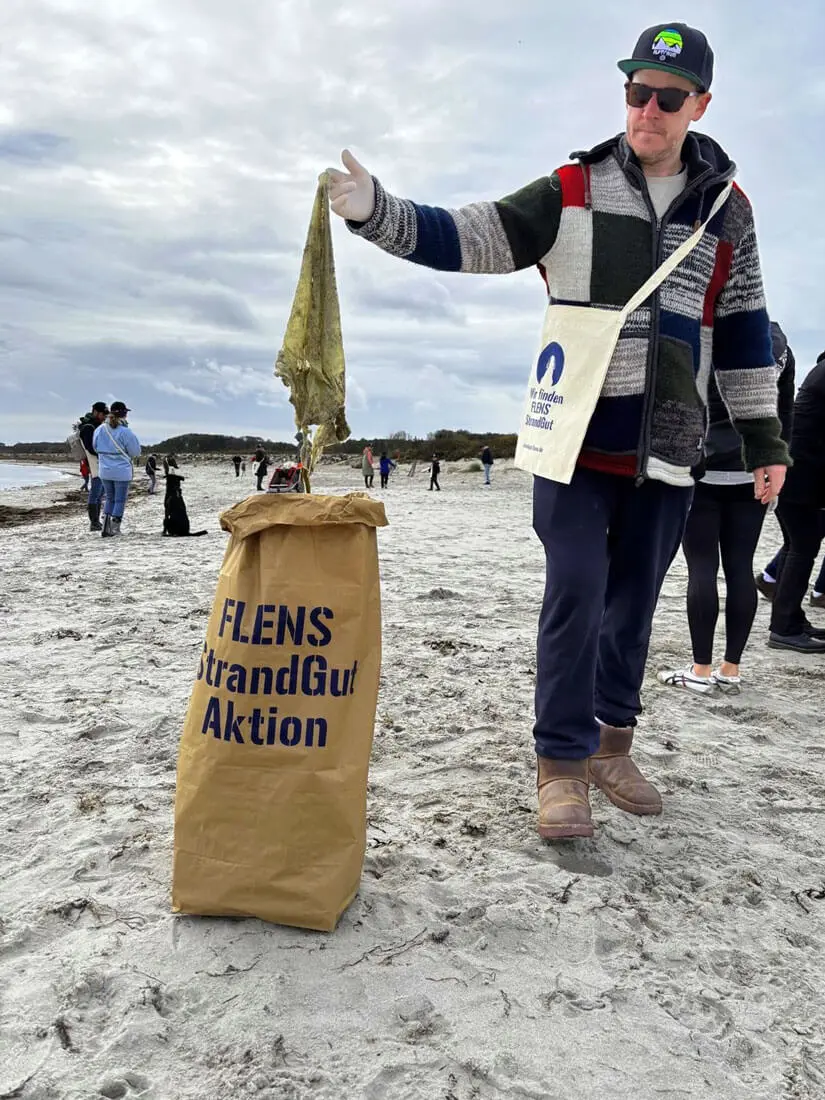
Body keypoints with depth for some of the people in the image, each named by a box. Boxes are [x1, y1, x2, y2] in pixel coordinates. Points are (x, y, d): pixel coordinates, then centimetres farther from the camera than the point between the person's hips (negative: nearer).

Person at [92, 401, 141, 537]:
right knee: (120, 500, 7)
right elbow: (135, 452, -7)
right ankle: (115, 529, 8)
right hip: (122, 471, -5)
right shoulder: (125, 432, -15)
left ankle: (106, 528, 11)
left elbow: (96, 448, 13)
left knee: (110, 498, 18)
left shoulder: (99, 429, 0)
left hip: (105, 471, 5)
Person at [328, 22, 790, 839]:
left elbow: (742, 330, 13)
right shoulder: (572, 192, 1)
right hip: (577, 438, -3)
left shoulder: (726, 209, 9)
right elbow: (467, 238, -5)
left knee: (633, 602, 11)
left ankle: (611, 744, 28)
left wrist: (763, 437, 11)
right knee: (576, 595, -9)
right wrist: (376, 212, -21)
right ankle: (561, 766, 5)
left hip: (666, 451, 3)